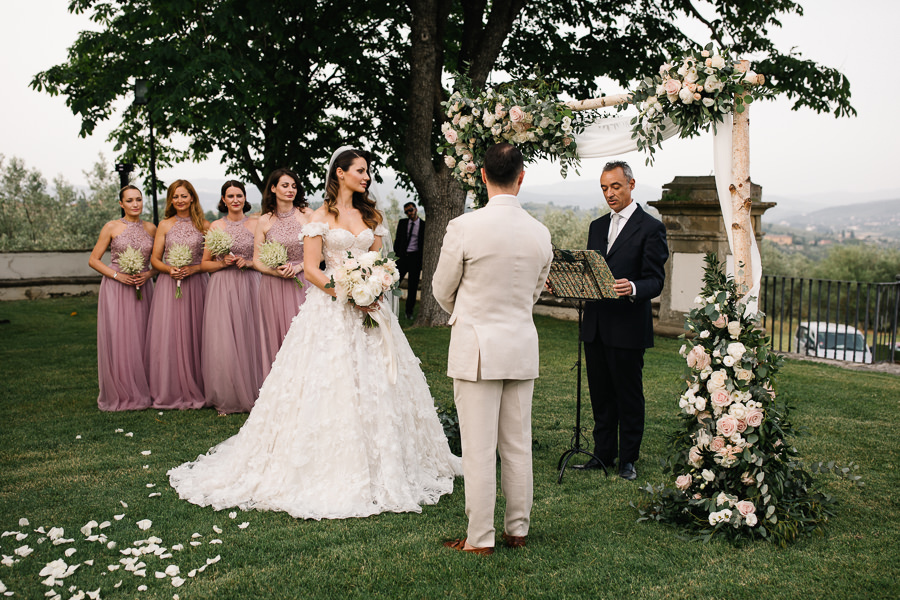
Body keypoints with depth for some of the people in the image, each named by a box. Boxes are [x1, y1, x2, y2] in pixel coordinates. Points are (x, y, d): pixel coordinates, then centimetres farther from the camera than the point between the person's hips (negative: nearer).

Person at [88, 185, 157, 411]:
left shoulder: (151, 228, 9)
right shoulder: (111, 228, 0)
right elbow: (93, 260, 1)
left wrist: (148, 274, -6)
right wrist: (118, 275, -11)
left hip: (143, 289, 3)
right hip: (116, 290, -2)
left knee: (141, 340, 3)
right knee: (117, 340, -3)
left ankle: (141, 394, 12)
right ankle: (119, 395, 8)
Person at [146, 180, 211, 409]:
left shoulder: (204, 225, 6)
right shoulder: (165, 225, 9)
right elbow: (155, 259, 8)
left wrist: (193, 269, -11)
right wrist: (169, 269, -11)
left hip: (196, 285, -1)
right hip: (168, 285, 1)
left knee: (193, 336, -1)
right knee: (168, 336, -3)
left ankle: (195, 390, 9)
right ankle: (171, 392, 5)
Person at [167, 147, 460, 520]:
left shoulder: (371, 216, 13)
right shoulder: (322, 217, -1)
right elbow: (311, 268, -6)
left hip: (368, 308, 5)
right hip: (330, 308, -4)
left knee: (374, 385, 5)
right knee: (327, 386, -5)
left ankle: (380, 468, 17)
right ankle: (327, 469, 5)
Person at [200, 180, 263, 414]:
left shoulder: (255, 224, 6)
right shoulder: (216, 226, 8)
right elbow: (204, 263, 10)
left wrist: (248, 262, -11)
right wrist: (223, 263, -8)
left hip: (249, 286, 0)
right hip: (222, 287, 1)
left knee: (249, 338, -2)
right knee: (222, 341, -3)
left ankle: (250, 395, 11)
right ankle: (226, 399, 7)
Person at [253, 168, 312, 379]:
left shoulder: (307, 215, 1)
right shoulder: (265, 221, 5)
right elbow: (257, 260, 7)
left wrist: (297, 267, -13)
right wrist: (276, 271, -11)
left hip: (301, 284, -1)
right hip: (273, 288, 1)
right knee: (276, 338, 5)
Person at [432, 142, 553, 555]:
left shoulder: (463, 227, -13)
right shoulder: (540, 233, 0)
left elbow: (442, 290, -1)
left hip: (476, 348, -4)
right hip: (522, 347, 5)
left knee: (478, 448, 3)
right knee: (518, 445, 14)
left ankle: (480, 539, 12)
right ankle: (517, 530, 26)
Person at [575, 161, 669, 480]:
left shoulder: (651, 228, -4)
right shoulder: (597, 226, 16)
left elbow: (655, 281, -11)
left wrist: (632, 288, -32)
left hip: (628, 328, -6)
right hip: (595, 325, 6)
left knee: (629, 396, 4)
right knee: (600, 395, 13)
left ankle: (628, 459, 17)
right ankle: (603, 454, 25)